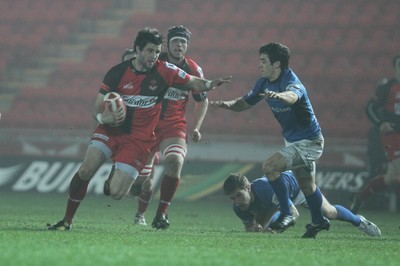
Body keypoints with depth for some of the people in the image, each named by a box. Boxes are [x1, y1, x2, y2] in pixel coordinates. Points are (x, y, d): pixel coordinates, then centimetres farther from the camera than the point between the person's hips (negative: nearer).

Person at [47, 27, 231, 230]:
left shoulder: (164, 71, -7)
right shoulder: (117, 73, -6)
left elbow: (194, 83, 5)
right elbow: (97, 110, -3)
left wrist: (211, 84, -17)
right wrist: (105, 118, -26)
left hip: (139, 139, -1)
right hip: (111, 130, 1)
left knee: (116, 193, -14)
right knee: (86, 170, -20)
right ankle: (67, 220, -3)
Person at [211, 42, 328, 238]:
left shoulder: (291, 81, -27)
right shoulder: (264, 83, 0)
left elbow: (292, 96, -51)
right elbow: (246, 103, 10)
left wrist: (279, 95, -74)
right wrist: (227, 104, -11)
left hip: (308, 141, -9)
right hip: (293, 140, 9)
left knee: (270, 166, -24)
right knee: (307, 185, 23)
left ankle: (286, 215, -15)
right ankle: (318, 221, 42)